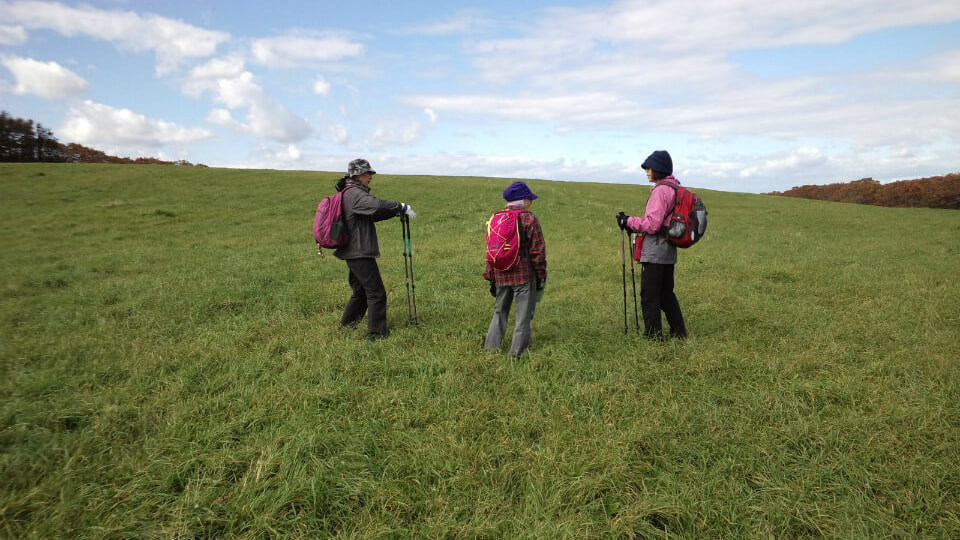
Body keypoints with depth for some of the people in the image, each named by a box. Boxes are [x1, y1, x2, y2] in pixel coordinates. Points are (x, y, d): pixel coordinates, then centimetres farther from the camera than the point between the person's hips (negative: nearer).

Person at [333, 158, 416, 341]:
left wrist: (397, 210, 7)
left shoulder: (352, 194, 17)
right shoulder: (354, 194, -15)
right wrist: (402, 207, -23)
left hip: (354, 252, 10)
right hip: (360, 253, -10)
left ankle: (346, 324, 34)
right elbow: (377, 206, -32)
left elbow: (372, 214, 18)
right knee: (376, 293, -5)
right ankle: (376, 334, 0)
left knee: (360, 290, 22)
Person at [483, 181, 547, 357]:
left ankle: (491, 347, 23)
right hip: (524, 275, -5)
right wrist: (541, 275, 0)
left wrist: (491, 278, 14)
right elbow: (537, 250, -9)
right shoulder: (529, 219, -8)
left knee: (499, 311, 19)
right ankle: (517, 352, 10)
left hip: (501, 276, 5)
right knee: (523, 314, 5)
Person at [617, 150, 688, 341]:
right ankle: (679, 333, 24)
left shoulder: (661, 190, -15)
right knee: (666, 294, 18)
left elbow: (652, 224, -19)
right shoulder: (675, 189, 16)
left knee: (649, 297, -2)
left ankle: (654, 337, 3)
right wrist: (634, 223, 13)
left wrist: (629, 221, -7)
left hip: (655, 252, -10)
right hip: (668, 252, 10)